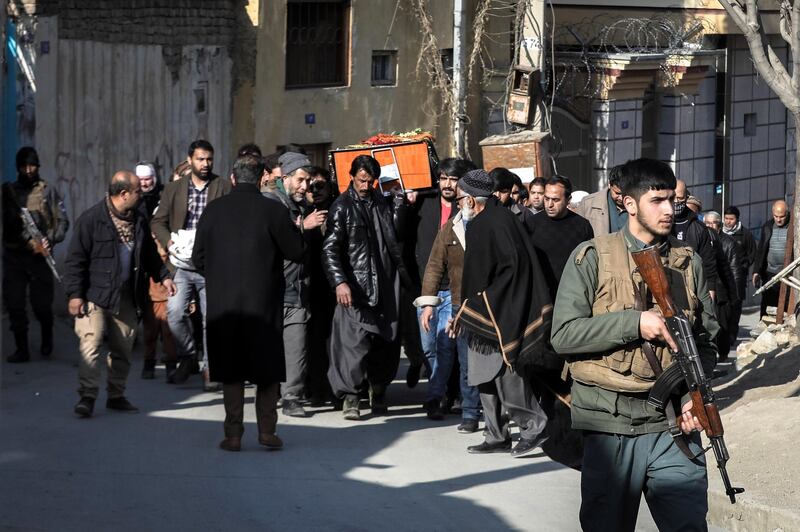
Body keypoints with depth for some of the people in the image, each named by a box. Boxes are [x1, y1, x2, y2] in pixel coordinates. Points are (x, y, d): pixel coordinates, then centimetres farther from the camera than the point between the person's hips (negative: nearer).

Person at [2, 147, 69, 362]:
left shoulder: (48, 191, 4)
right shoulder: (8, 191, 6)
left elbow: (62, 220, 2)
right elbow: (10, 222, -4)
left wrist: (50, 241, -15)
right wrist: (29, 242, -16)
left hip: (39, 255, -1)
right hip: (13, 254, 1)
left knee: (41, 304, -1)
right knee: (14, 304, -1)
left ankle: (47, 337, 28)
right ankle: (21, 349, 8)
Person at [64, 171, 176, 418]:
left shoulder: (138, 220, 9)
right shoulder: (91, 219, -11)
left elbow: (149, 254, 24)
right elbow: (75, 259, -10)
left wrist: (163, 276, 12)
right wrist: (74, 294, -14)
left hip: (126, 299, 6)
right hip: (95, 296, -6)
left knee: (123, 349, 10)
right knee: (91, 345, -15)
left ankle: (116, 396, 22)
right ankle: (87, 397, -12)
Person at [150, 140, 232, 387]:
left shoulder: (224, 188, 5)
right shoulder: (173, 189, 11)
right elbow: (157, 221, 10)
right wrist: (169, 242, -7)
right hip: (182, 264, 1)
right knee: (175, 311, -14)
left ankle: (208, 367, 15)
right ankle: (187, 356, 9)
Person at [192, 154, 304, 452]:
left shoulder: (213, 210, -1)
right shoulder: (273, 211, -9)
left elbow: (198, 259, 4)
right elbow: (297, 253, -4)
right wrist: (297, 230, 16)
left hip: (223, 302, 2)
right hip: (264, 302, -1)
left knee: (230, 370, 7)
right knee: (268, 367, 10)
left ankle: (233, 434, 5)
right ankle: (267, 430, 9)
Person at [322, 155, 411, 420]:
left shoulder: (383, 203, 14)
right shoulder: (342, 207, -1)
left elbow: (395, 240, 23)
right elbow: (330, 249, -8)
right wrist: (339, 282, -19)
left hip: (386, 286, 5)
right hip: (356, 287, -5)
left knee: (386, 340, 6)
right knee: (355, 341, -11)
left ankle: (378, 391, 22)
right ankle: (350, 397, -5)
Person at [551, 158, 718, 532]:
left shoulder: (688, 262, 10)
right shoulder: (592, 258, 0)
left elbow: (706, 339, 14)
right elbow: (563, 335, -8)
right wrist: (635, 323, -16)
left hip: (674, 426, 2)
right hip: (610, 427, -2)